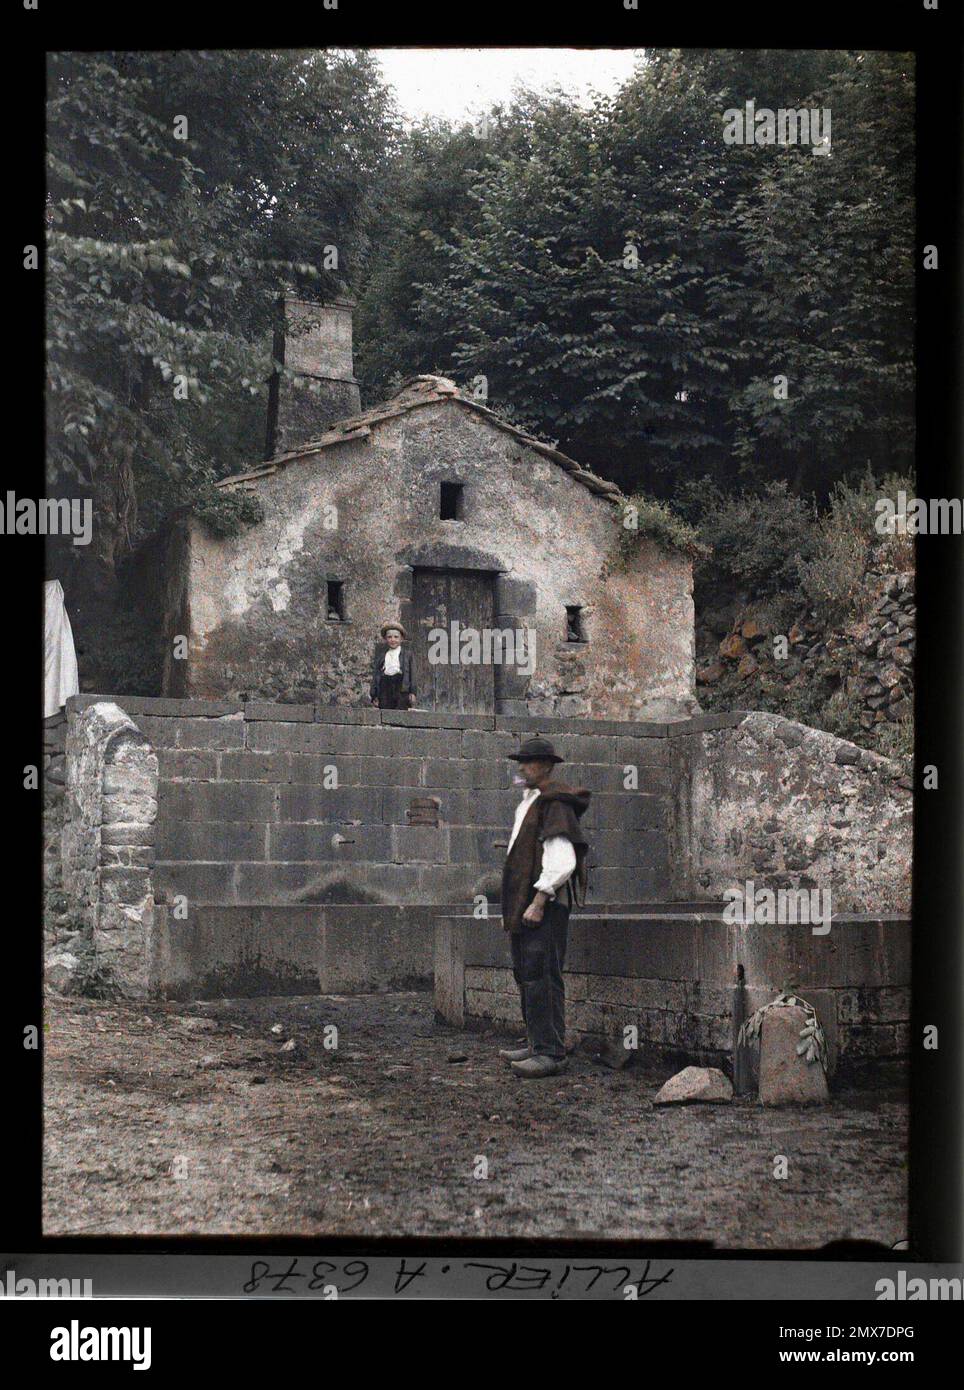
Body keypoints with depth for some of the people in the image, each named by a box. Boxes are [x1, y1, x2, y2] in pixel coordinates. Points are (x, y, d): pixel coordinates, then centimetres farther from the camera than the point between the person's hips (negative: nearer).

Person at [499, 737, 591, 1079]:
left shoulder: (555, 806, -12)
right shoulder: (527, 804, 20)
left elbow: (562, 861, -21)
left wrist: (539, 902, -23)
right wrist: (510, 909, 23)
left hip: (546, 905, -11)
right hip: (524, 904, 11)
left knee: (541, 976, -14)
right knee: (525, 974, 13)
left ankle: (551, 1053, -14)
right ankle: (537, 1045, 21)